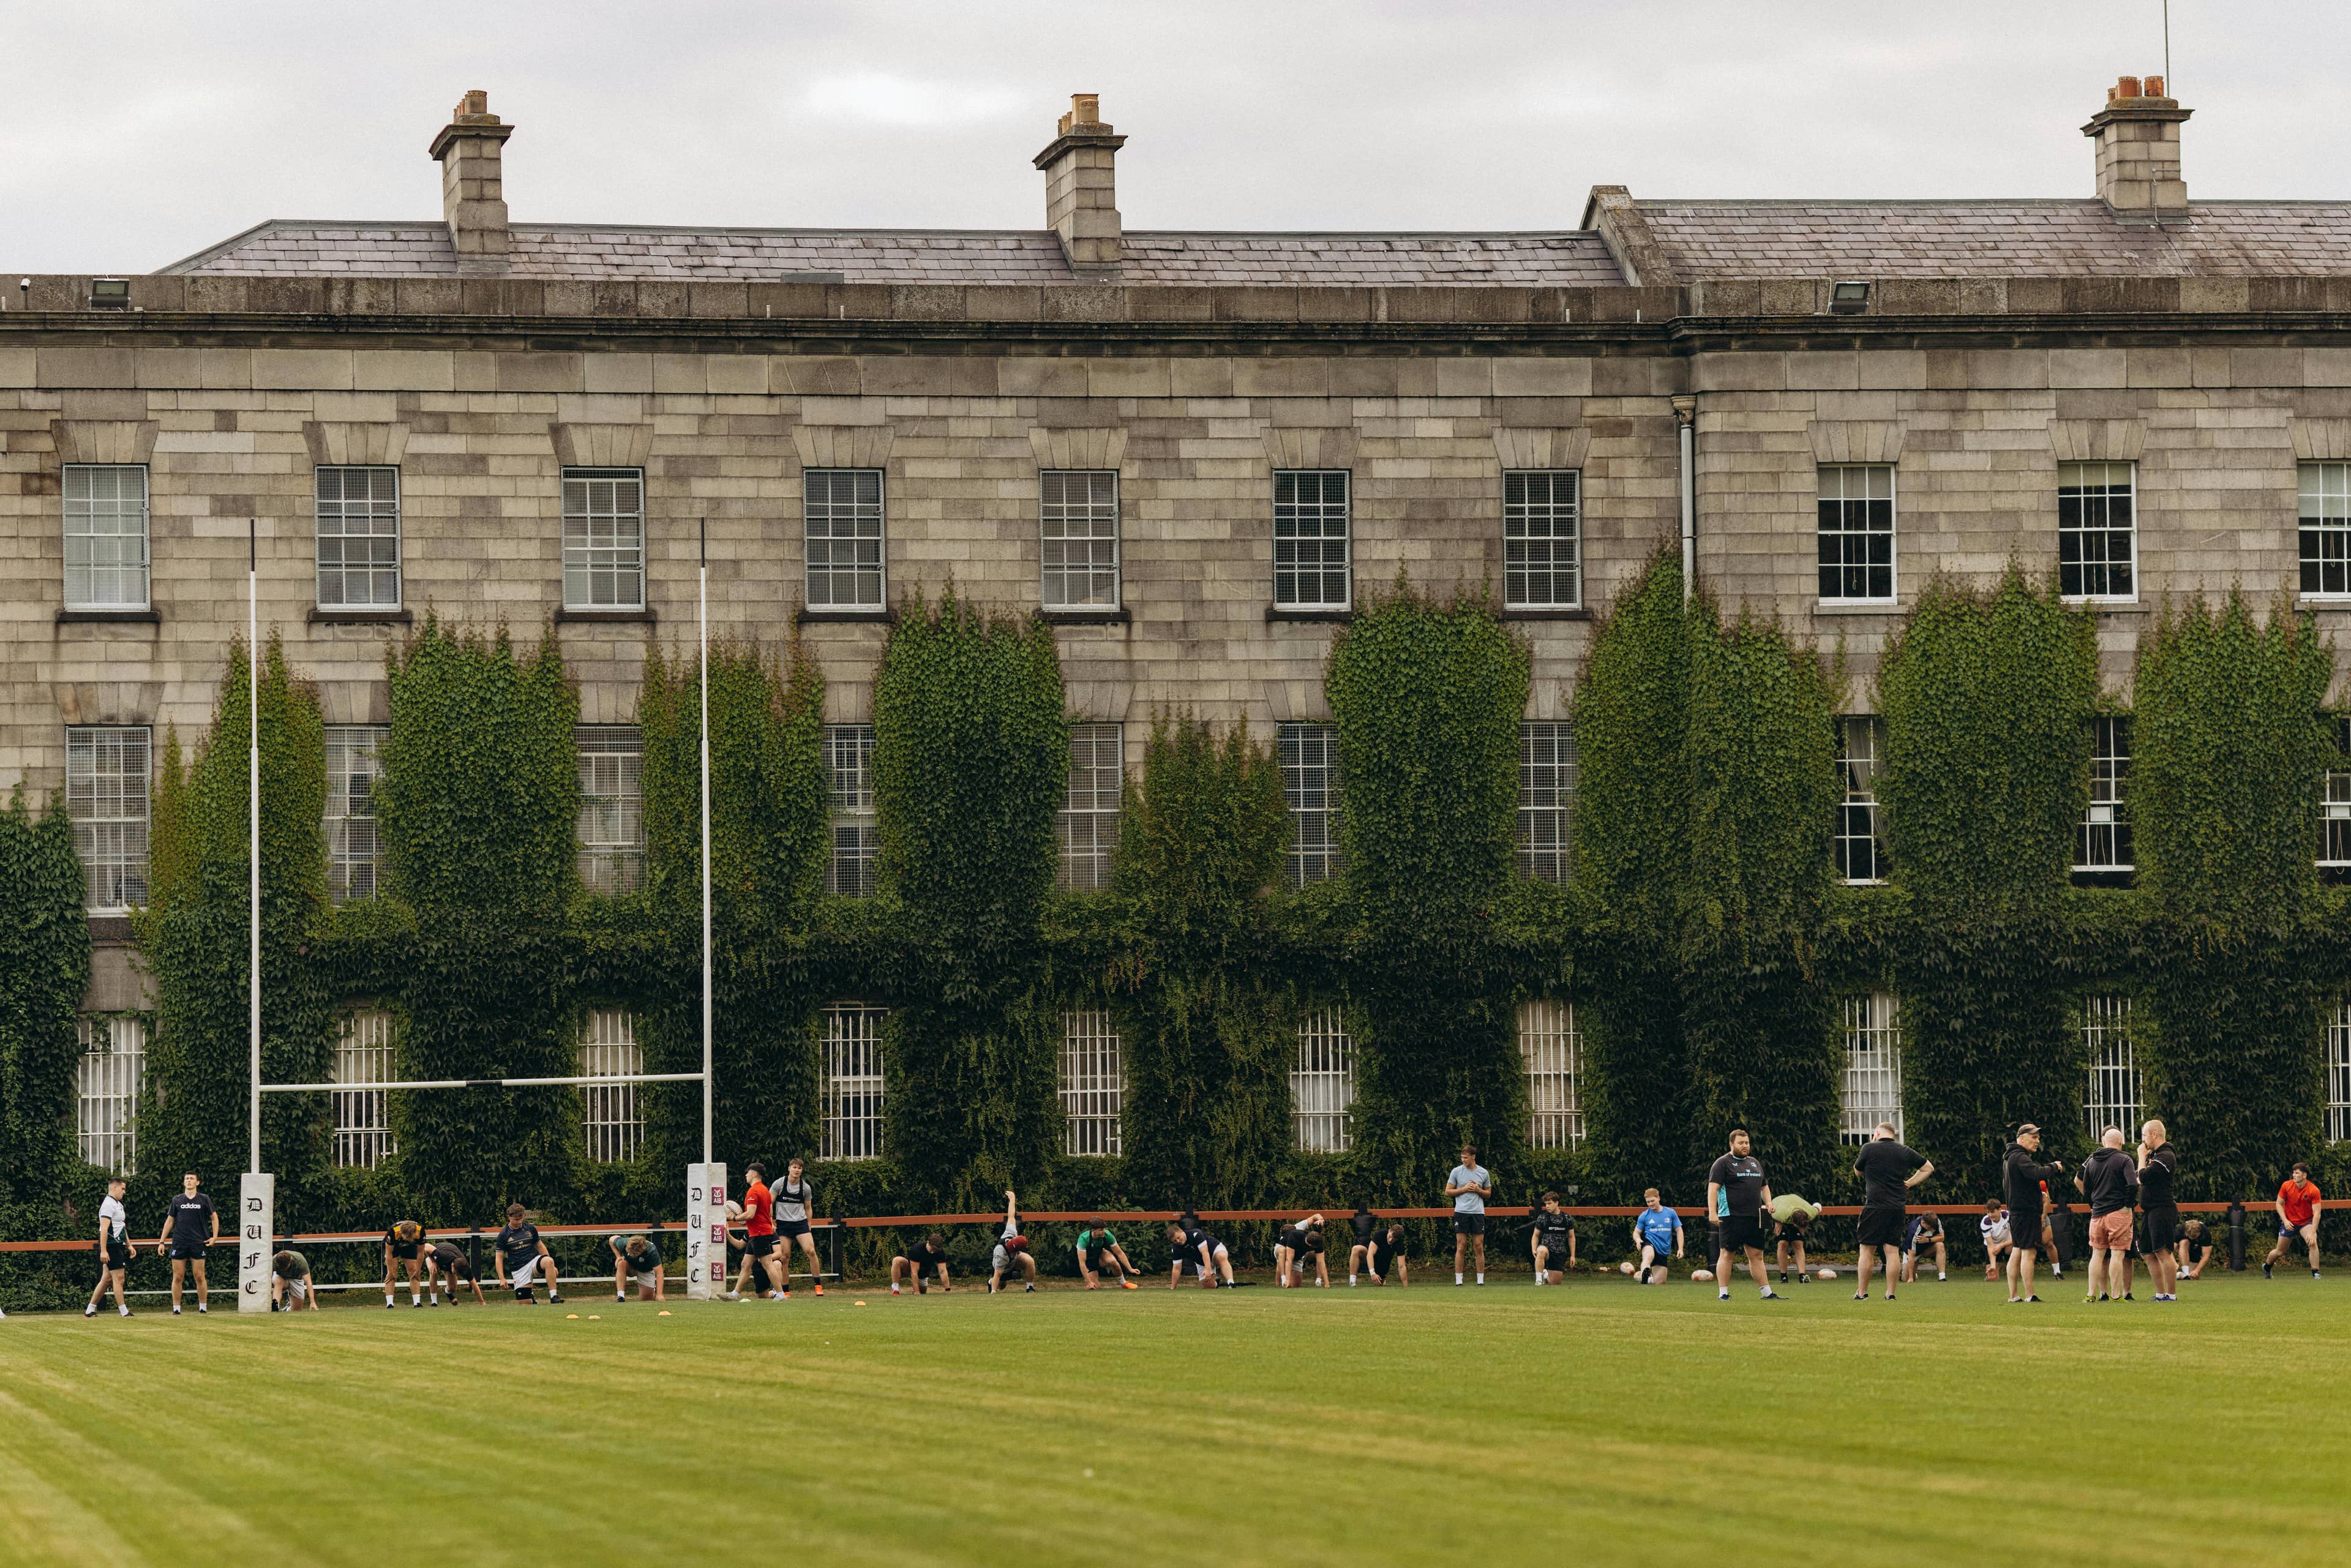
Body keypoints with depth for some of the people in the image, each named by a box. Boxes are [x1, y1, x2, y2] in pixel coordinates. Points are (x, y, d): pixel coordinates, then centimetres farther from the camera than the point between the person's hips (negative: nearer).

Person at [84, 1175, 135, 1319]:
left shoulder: (118, 1204, 18)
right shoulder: (108, 1205, -13)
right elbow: (104, 1229, -20)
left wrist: (129, 1245, 26)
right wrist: (103, 1251, -26)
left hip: (118, 1246, 10)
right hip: (111, 1247, -10)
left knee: (106, 1279, 10)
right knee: (118, 1279, -8)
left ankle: (90, 1310, 13)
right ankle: (124, 1311, -6)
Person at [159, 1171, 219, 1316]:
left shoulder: (204, 1199, 6)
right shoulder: (177, 1200, 9)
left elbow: (214, 1217, 14)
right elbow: (169, 1221, 13)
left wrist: (214, 1237, 4)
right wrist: (162, 1241, 9)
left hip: (198, 1243, -1)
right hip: (179, 1243, 1)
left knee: (200, 1277, -2)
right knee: (178, 1277, -1)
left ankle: (203, 1308, 6)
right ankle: (176, 1309, 5)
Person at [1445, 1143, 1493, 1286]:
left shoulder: (1484, 1173, 7)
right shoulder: (1457, 1171, 3)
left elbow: (1488, 1194, 15)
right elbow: (1448, 1192, 4)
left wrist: (1479, 1190, -5)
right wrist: (1464, 1189, -8)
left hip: (1478, 1213, 1)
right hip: (1461, 1212, -1)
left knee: (1479, 1247, 0)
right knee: (1461, 1247, -4)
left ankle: (1481, 1280, 4)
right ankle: (1458, 1280, -2)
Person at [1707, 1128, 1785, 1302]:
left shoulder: (1754, 1163, 20)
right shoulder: (1723, 1163, -2)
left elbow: (1764, 1186, 31)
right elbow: (1713, 1187, -11)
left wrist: (1768, 1202, 11)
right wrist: (1712, 1212, -21)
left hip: (1754, 1216, 6)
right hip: (1732, 1216, -6)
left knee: (1756, 1255, 8)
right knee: (1727, 1254, -3)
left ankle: (1767, 1293, 9)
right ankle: (1723, 1294, -1)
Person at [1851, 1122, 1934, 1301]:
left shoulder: (1869, 1149, -3)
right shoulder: (1905, 1151, 9)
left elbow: (1858, 1172, 13)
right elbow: (1928, 1168, 19)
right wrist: (1908, 1184, 17)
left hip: (1875, 1207, -4)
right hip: (1897, 1209, 4)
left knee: (1866, 1251, 2)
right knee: (1892, 1251, 6)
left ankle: (1862, 1293, 4)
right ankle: (1890, 1293, 6)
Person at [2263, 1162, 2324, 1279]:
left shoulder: (2314, 1190, -20)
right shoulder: (2286, 1186, -13)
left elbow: (2317, 1213, -21)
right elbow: (2279, 1204, -1)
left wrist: (2313, 1233, -29)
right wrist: (2285, 1220, -14)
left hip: (2306, 1221, -1)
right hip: (2289, 1222, 1)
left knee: (2313, 1243, -27)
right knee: (2280, 1252, 9)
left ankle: (2315, 1274, -18)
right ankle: (2266, 1267, 39)